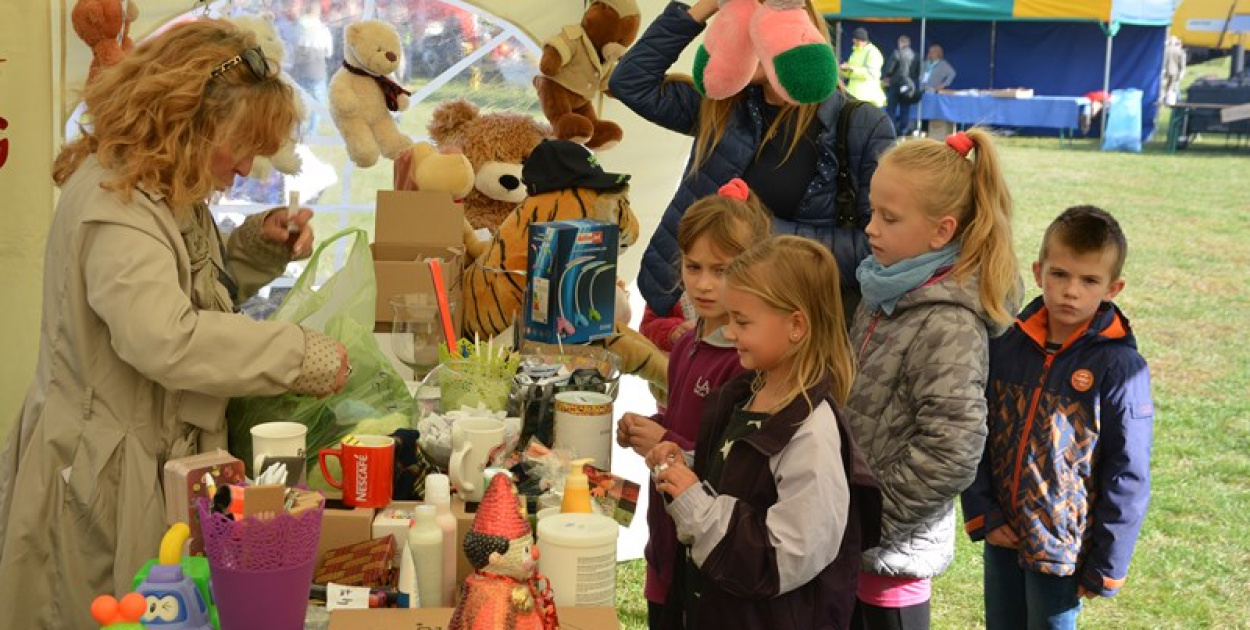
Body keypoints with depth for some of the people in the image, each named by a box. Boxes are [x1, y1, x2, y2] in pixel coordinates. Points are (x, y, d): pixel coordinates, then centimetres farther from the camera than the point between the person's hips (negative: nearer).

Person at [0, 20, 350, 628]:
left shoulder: (163, 194, 9)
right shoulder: (114, 204, -22)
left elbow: (198, 289, 24)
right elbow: (167, 340, -35)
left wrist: (258, 247, 5)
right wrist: (302, 355, -28)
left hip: (161, 459, 9)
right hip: (106, 481, -9)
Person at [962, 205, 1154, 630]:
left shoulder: (1121, 368, -15)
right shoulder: (1007, 343, -3)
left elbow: (1128, 476, -12)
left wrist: (1106, 566, -9)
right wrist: (981, 513, -4)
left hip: (1063, 548, -4)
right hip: (1001, 536, 4)